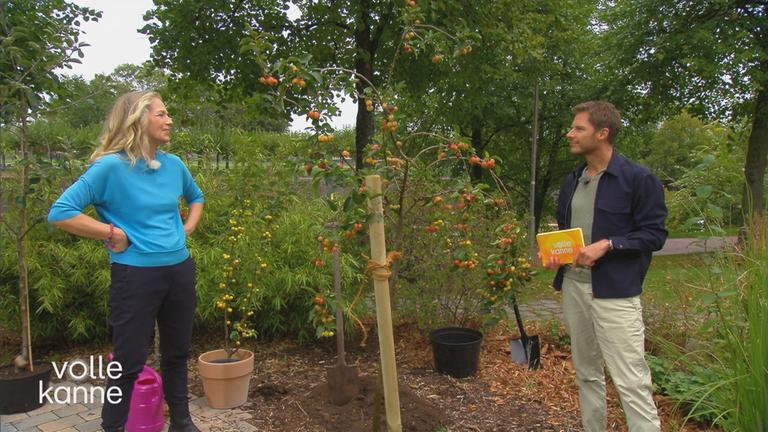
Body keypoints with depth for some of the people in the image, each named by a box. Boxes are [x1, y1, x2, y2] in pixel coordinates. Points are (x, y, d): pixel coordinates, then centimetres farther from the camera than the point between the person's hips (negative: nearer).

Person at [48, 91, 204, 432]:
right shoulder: (110, 166, -13)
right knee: (130, 362, 5)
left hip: (180, 270, 6)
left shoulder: (174, 165, 4)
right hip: (136, 275, -6)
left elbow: (196, 197, 25)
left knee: (177, 353, 18)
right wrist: (114, 233, -15)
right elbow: (60, 213, -16)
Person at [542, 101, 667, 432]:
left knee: (631, 381, -5)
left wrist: (607, 245, -22)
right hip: (573, 287, 7)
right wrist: (553, 253, 1)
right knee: (586, 373, 17)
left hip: (615, 292, -6)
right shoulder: (572, 181, 12)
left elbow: (654, 234, -9)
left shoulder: (638, 178, -9)